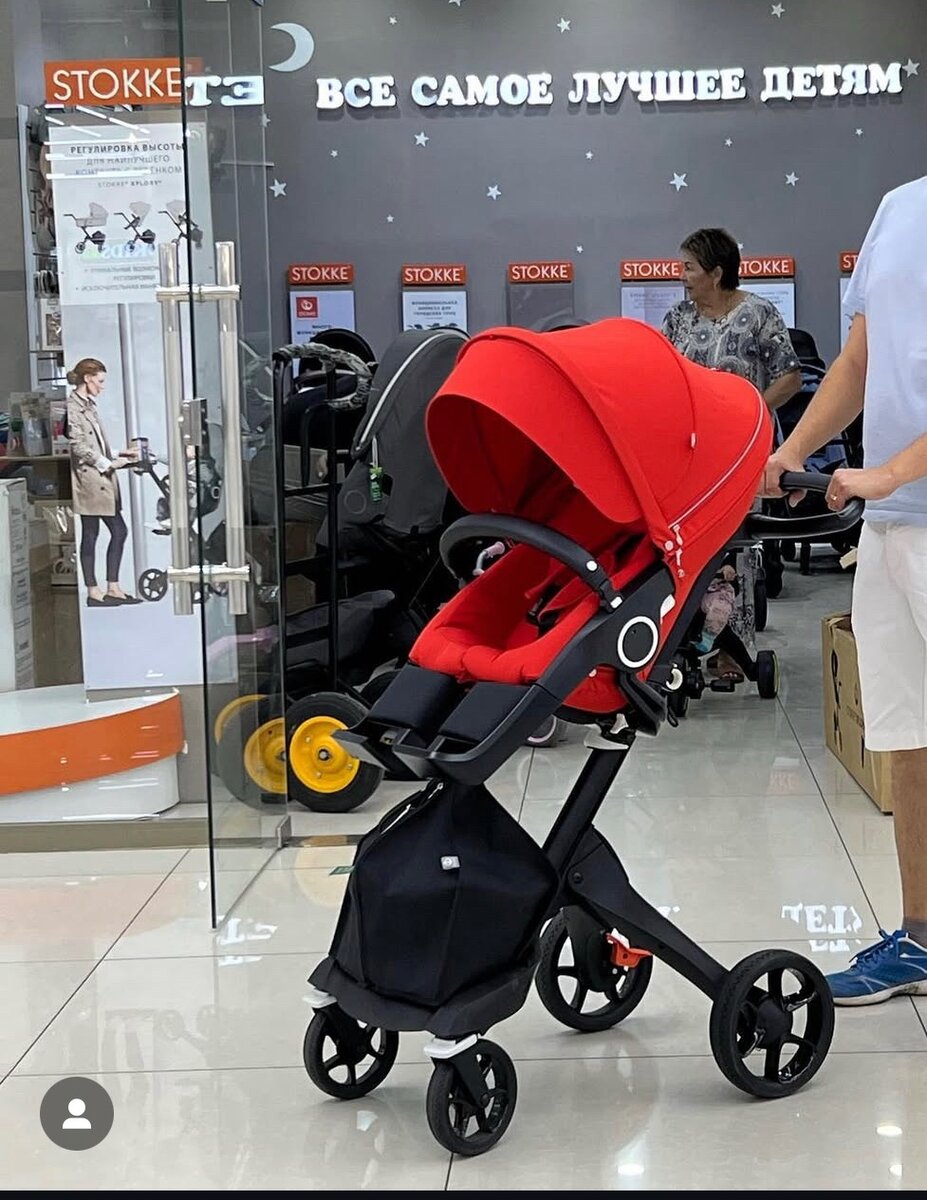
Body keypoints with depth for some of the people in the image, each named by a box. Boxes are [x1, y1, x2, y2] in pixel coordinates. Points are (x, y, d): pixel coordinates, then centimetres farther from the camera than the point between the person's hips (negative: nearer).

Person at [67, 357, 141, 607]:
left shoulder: (89, 406, 18)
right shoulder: (72, 407, -11)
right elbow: (78, 447, -16)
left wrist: (118, 456, 13)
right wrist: (107, 463, -14)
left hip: (102, 480, 9)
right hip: (87, 479, -9)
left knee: (119, 531, 7)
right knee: (90, 535, -2)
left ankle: (113, 587, 12)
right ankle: (93, 591, 4)